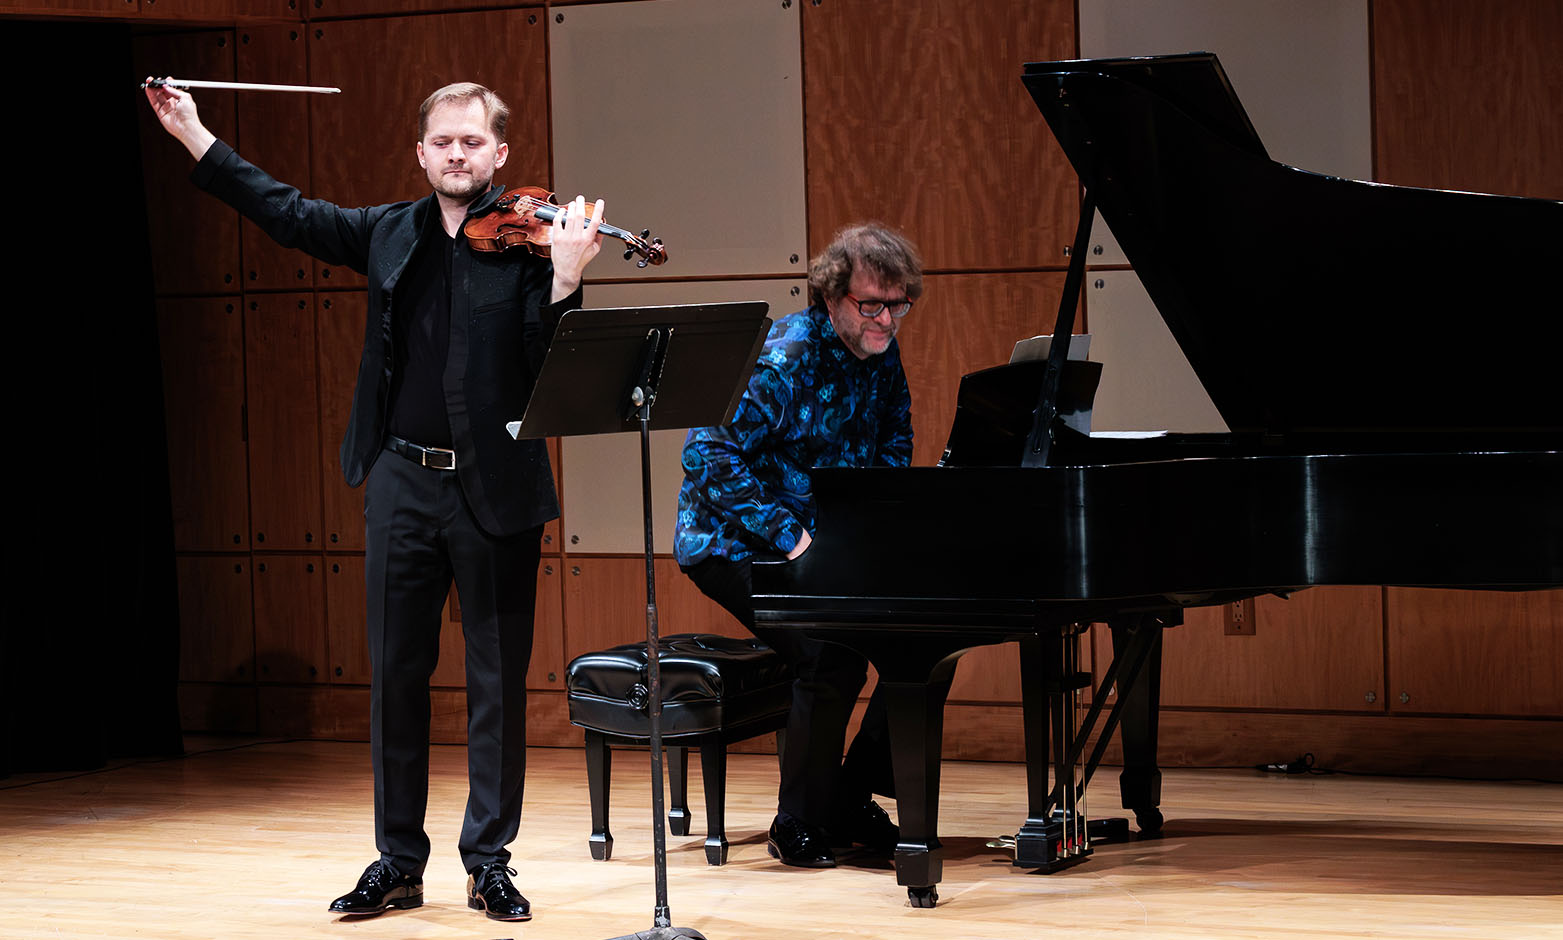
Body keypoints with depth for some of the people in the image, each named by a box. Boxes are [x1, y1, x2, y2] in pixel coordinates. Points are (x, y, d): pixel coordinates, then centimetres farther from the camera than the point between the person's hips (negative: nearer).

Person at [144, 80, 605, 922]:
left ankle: (490, 861, 12)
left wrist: (565, 276, -29)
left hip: (493, 486, -4)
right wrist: (195, 137, 16)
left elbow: (548, 364, -13)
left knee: (498, 678, 3)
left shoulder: (526, 239, -4)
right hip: (402, 481, 4)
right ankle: (399, 861, 17)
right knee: (394, 673, 8)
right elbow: (285, 212, 17)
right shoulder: (389, 234, 9)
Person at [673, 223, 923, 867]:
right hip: (735, 546, -8)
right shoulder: (784, 358, -22)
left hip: (825, 541, 8)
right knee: (834, 654, -29)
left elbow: (892, 440, 18)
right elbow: (709, 456, -29)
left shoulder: (879, 350, 3)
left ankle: (851, 800, 7)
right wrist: (792, 536, -31)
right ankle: (799, 826, -12)